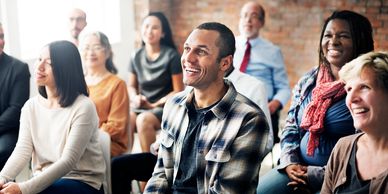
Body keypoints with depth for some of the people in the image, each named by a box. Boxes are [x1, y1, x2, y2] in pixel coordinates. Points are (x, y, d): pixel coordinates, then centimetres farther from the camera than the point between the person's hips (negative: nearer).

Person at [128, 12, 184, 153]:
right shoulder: (137, 56, 7)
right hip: (140, 106, 4)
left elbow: (178, 91, -6)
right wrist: (135, 98, -6)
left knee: (143, 120, -34)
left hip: (164, 107, -4)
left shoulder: (171, 56, -6)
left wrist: (154, 105, -13)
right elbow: (131, 86, 17)